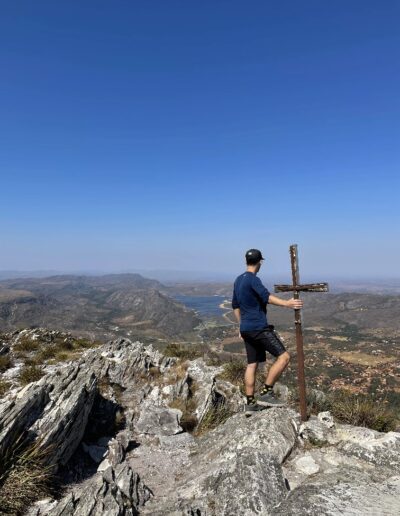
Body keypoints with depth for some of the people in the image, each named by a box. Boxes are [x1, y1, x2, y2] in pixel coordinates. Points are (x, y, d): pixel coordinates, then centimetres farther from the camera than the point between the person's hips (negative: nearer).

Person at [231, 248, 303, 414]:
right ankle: (266, 393, -5)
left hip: (246, 329, 9)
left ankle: (250, 404, 16)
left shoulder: (238, 280, 15)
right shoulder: (253, 279, -12)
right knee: (284, 357, -5)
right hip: (259, 328, -9)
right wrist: (287, 303, -37)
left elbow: (235, 305, 21)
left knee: (252, 364, 12)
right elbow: (267, 297, -28)